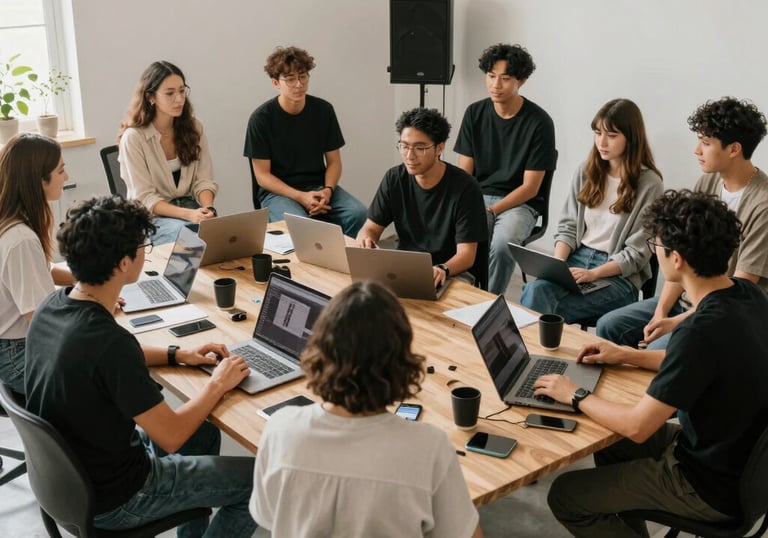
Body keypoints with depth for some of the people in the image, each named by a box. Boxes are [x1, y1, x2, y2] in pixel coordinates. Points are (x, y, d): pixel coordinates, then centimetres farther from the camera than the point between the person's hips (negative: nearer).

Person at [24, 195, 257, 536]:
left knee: (205, 434, 26)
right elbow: (171, 436, -25)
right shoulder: (107, 340, -34)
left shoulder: (51, 306, -8)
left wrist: (177, 355, 6)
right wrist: (218, 385, -9)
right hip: (110, 498, -8)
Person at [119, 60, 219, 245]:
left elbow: (204, 180, 1)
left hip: (189, 204, 4)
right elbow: (145, 198, -14)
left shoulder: (193, 128, 3)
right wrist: (188, 214, -28)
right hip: (152, 214, -4)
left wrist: (207, 208, -22)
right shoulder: (133, 138, -12)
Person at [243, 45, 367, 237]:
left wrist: (327, 190, -13)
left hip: (319, 186, 4)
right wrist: (301, 197, -19)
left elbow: (334, 162, 9)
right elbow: (262, 175, -6)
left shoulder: (323, 110, 2)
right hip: (278, 191, -3)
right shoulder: (261, 119, -7)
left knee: (358, 213, -24)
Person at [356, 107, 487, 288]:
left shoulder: (465, 188, -14)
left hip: (453, 273, -4)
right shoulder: (394, 179, -2)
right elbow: (371, 228, 4)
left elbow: (466, 254, -16)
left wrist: (442, 270, -38)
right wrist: (366, 240, -21)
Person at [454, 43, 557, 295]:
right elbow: (464, 172, 5)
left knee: (501, 246, -34)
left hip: (520, 203, -3)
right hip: (477, 197, 3)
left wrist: (489, 212, -18)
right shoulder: (475, 113, 3)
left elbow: (530, 187, -9)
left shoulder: (539, 122, -9)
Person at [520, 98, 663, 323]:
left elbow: (637, 252, -9)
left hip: (619, 275, -4)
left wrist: (592, 274, -21)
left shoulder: (649, 184, -6)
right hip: (577, 258, 4)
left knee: (542, 308, -28)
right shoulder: (587, 171, 9)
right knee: (534, 290, -29)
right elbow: (568, 226, 9)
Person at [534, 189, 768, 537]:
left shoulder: (702, 330, -33)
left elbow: (637, 426, -27)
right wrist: (628, 356, 12)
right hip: (738, 453, 9)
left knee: (564, 496, 1)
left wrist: (575, 396, -11)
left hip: (712, 484, -9)